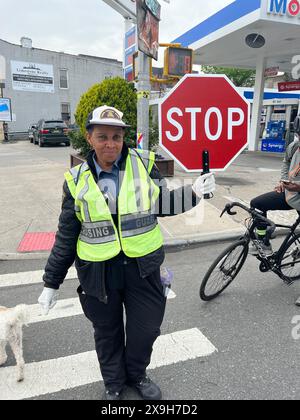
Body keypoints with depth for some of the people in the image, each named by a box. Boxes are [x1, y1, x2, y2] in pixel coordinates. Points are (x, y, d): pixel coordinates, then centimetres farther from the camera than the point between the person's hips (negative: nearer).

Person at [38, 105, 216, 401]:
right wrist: (51, 283, 4)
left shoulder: (144, 164, -6)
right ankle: (113, 382, 48)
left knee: (146, 328, 15)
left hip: (142, 267, 1)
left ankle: (136, 374, 48)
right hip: (98, 271, 0)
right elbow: (66, 236, 1)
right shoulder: (77, 180, -5)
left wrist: (193, 193, -12)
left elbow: (160, 203, 5)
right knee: (107, 332, 19)